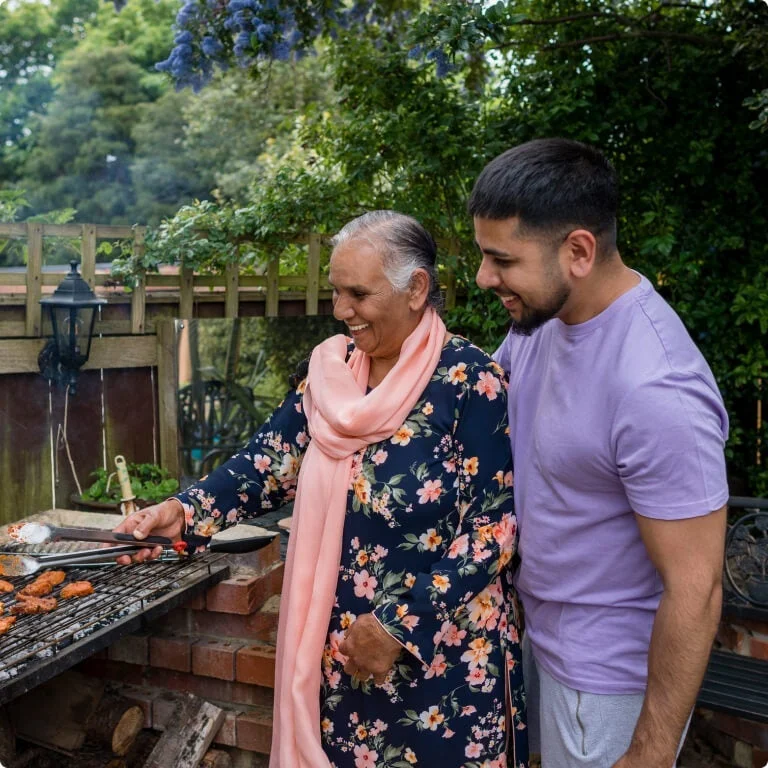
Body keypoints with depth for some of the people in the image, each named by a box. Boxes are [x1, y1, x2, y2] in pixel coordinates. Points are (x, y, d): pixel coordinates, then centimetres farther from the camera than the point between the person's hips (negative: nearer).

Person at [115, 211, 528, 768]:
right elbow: (271, 460, 5)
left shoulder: (470, 380, -15)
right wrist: (184, 512, -10)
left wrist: (400, 625, -18)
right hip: (339, 640, 5)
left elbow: (496, 523, -16)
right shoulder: (330, 369, 2)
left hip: (442, 651, -5)